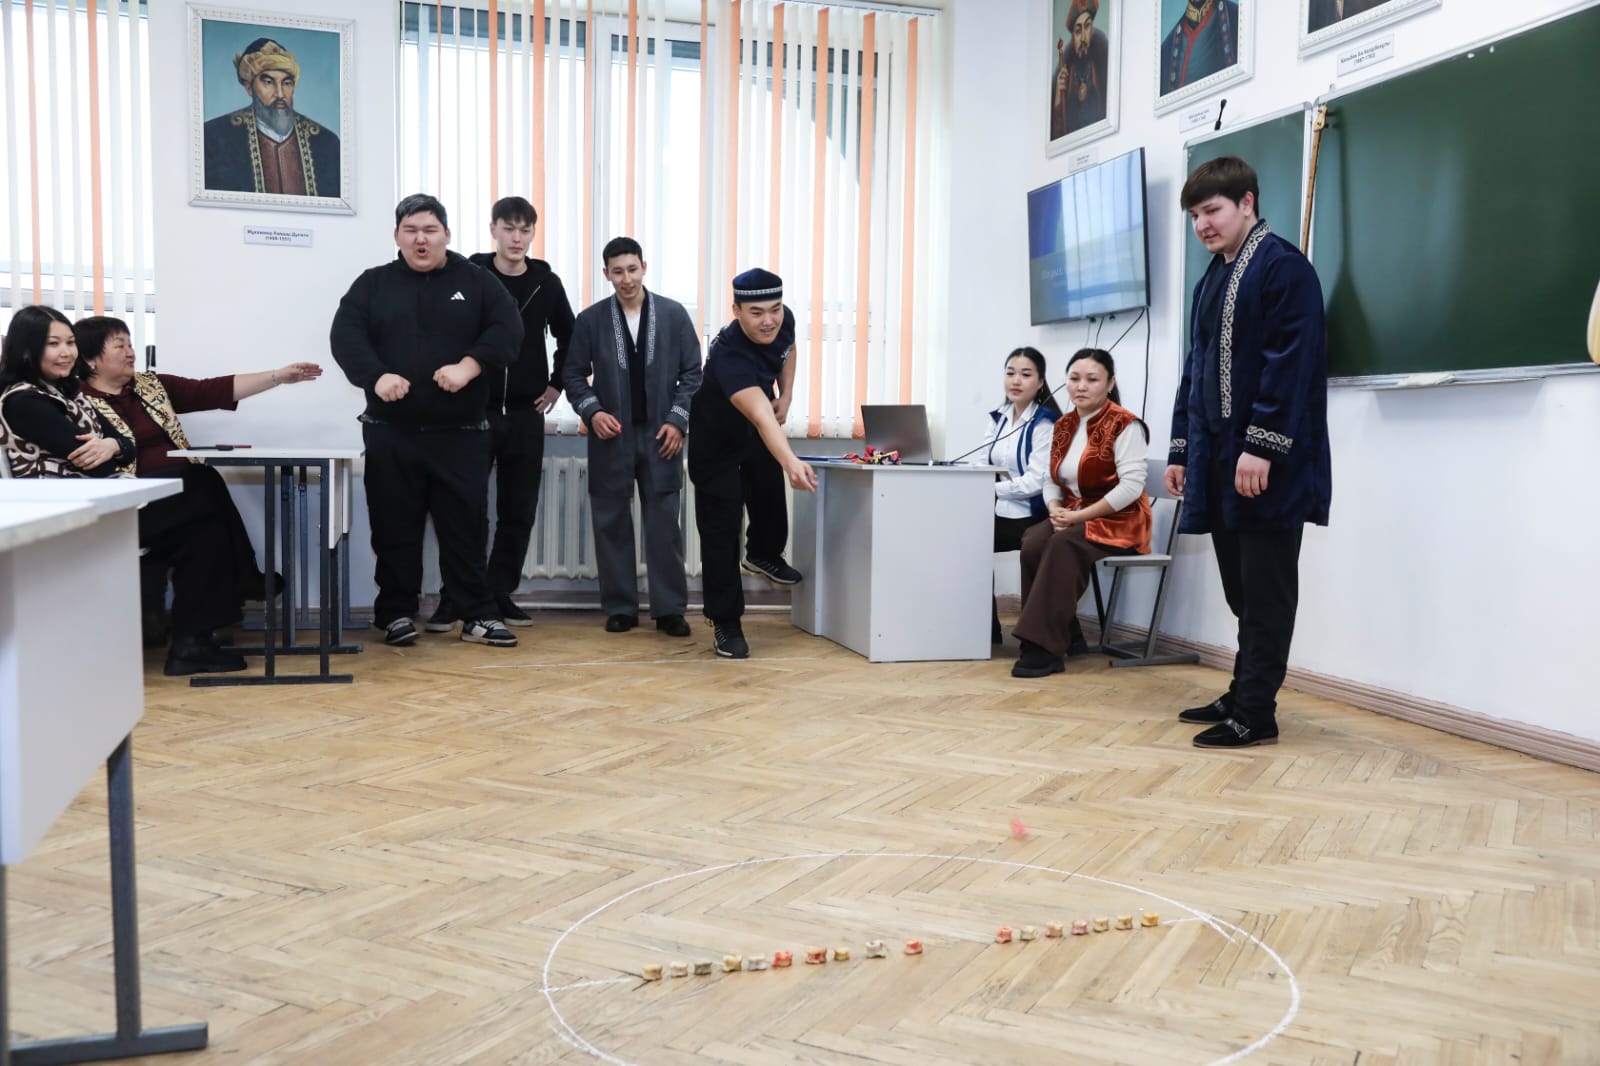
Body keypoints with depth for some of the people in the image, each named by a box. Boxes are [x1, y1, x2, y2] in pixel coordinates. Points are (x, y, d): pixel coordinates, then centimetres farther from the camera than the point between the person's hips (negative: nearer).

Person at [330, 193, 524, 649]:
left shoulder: (476, 281, 7)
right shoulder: (373, 284, 9)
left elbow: (508, 329, -6)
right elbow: (344, 334, -4)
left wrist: (468, 367, -22)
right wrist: (376, 376, -22)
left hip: (460, 433, -1)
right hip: (390, 433, 1)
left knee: (467, 526, 2)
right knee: (395, 528, 5)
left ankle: (478, 615, 9)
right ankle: (396, 614, 16)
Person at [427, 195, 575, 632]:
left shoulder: (546, 283, 5)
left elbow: (569, 338, 19)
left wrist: (556, 385, 12)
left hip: (526, 414, 3)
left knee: (519, 511, 5)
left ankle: (500, 594, 15)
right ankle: (454, 597, 6)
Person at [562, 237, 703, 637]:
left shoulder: (674, 314, 2)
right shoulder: (591, 319, 2)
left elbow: (692, 373, 3)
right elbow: (573, 373, 5)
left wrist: (677, 420, -6)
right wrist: (592, 411, -10)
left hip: (661, 435, 0)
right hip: (611, 436, 1)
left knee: (664, 523, 0)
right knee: (612, 524, 4)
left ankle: (669, 609, 6)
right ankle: (620, 608, 13)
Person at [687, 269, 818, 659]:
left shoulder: (784, 321, -19)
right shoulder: (729, 355, -42)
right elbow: (762, 417, -56)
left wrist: (785, 397, -2)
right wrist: (791, 461, -70)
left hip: (756, 432, 7)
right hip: (717, 440, -7)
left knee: (771, 487, 22)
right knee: (720, 530, -6)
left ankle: (765, 555, 48)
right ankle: (726, 624, 0)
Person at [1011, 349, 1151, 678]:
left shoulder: (1125, 425, -10)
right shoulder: (1064, 426, 11)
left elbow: (1131, 487, -20)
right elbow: (1052, 482, 13)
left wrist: (1079, 516, -20)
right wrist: (1056, 509, -10)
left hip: (1118, 521, -6)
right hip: (1072, 518, 6)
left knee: (1065, 545, -33)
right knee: (1033, 542, -25)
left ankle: (1046, 647, -30)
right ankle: (1066, 636, -15)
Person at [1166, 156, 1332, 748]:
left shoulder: (1284, 268, -8)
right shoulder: (1211, 280, 19)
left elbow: (1291, 362, -17)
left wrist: (1261, 446, -22)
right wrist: (1181, 449, 17)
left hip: (1266, 464, -8)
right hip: (1218, 458, 8)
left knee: (1265, 590, -2)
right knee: (1241, 586, 13)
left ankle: (1255, 714, 2)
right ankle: (1245, 694, 22)